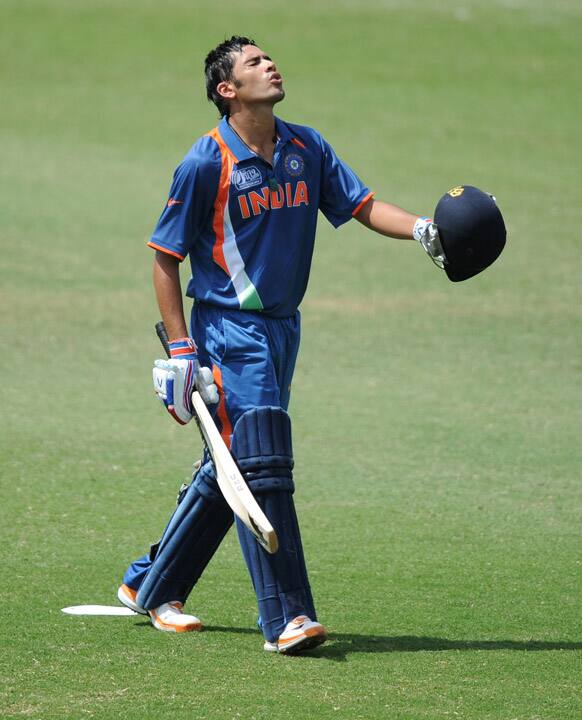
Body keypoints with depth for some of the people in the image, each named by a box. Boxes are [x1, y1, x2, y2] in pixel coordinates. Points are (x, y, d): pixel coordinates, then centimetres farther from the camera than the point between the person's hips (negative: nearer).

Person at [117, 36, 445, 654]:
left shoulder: (307, 149, 7)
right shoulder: (206, 163, -11)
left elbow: (362, 206, 3)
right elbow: (164, 259, -6)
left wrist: (421, 229, -17)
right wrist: (181, 350, -11)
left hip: (282, 328, 7)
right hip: (227, 329, -7)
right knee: (263, 467, -13)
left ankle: (149, 587, 28)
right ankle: (287, 619, -13)